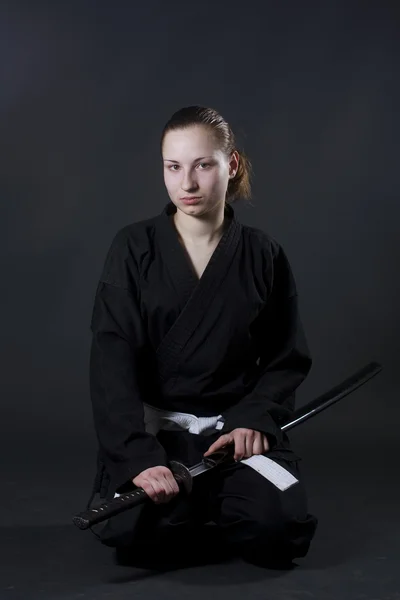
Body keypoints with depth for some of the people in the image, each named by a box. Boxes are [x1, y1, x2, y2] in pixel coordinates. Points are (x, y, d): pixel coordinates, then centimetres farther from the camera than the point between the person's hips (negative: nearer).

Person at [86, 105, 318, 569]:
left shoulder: (263, 255, 2)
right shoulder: (134, 248, -4)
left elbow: (287, 358, 6)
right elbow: (112, 360, -11)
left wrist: (254, 418, -14)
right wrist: (139, 455, -24)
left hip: (235, 425, 2)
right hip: (151, 424, -1)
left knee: (280, 529, -23)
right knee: (137, 528, -27)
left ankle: (204, 501, 10)